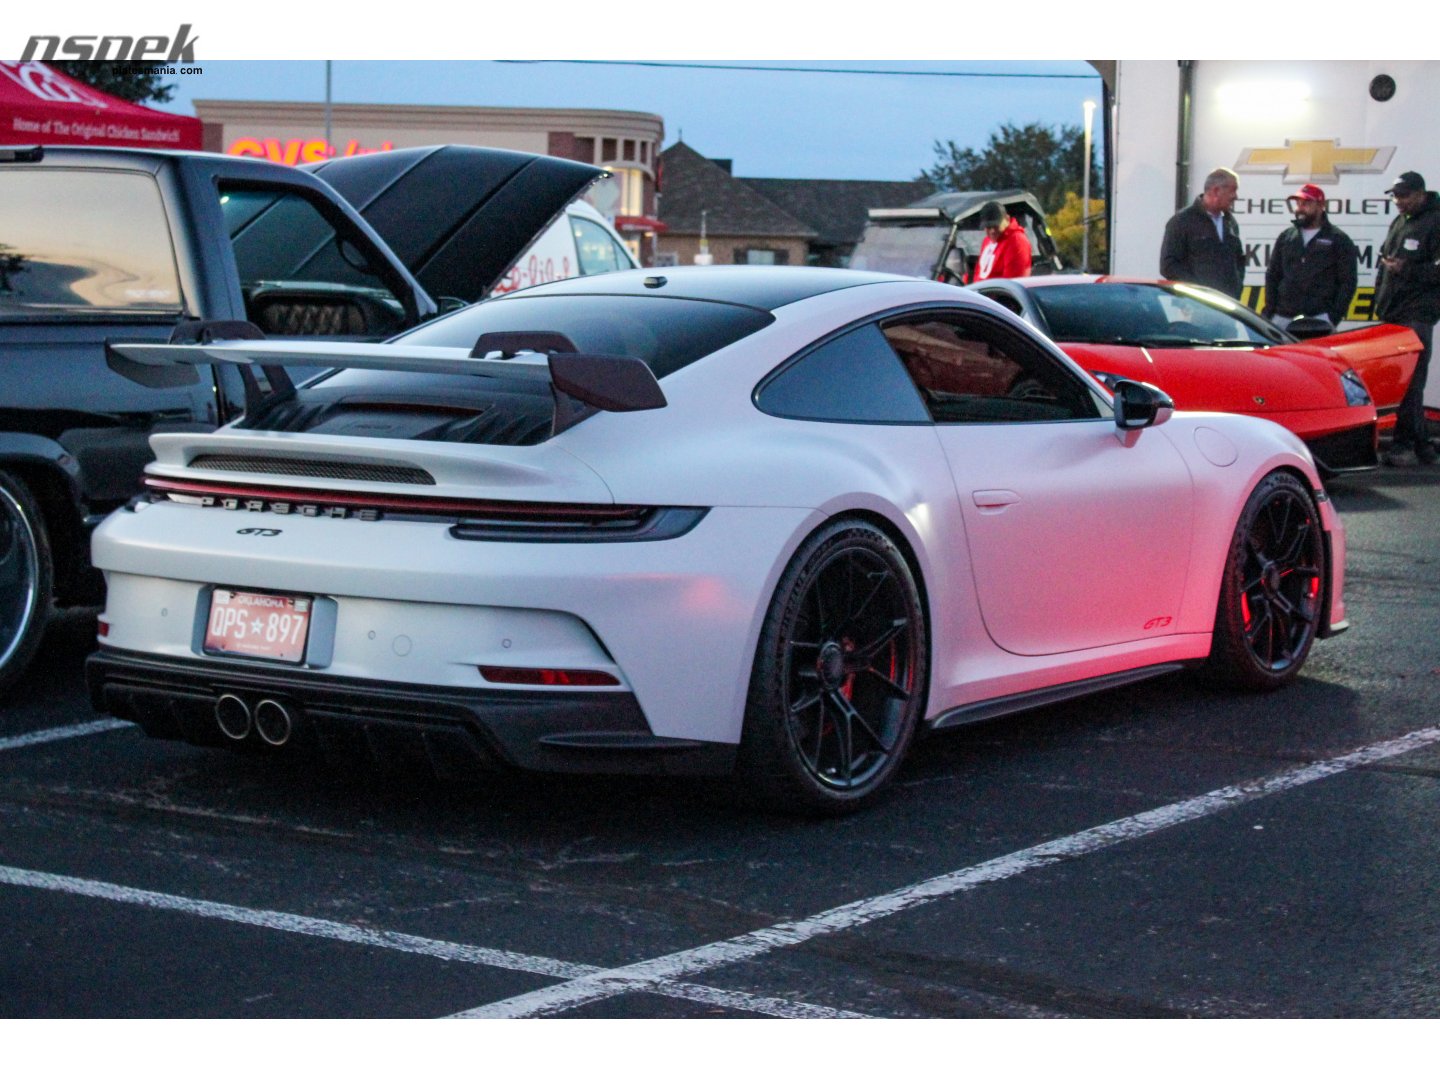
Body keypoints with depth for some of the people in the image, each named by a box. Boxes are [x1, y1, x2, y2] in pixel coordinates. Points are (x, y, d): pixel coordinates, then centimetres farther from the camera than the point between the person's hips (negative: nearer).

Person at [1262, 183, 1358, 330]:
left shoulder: (1339, 241, 5)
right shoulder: (1286, 237, 17)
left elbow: (1348, 282, 1)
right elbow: (1272, 275, 19)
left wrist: (1335, 315, -8)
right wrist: (1269, 310, 7)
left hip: (1319, 318, -4)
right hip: (1283, 317, 4)